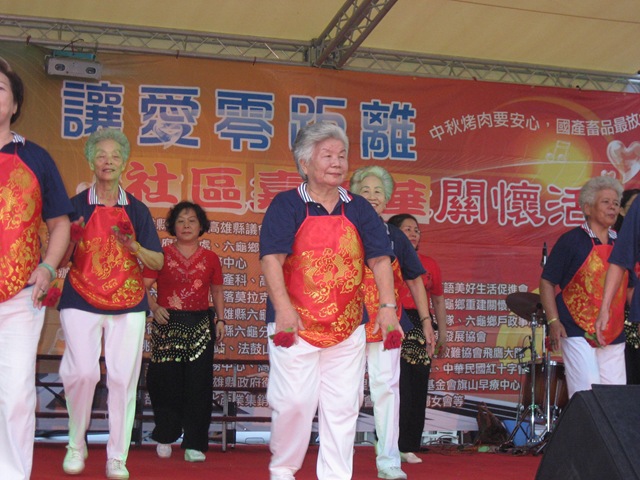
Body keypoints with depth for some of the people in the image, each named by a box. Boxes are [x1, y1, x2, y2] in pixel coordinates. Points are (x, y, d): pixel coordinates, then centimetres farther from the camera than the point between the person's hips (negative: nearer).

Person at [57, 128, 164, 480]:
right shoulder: (76, 206, 6)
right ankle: (76, 445, 10)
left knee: (123, 378, -5)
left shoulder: (137, 210, 10)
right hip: (82, 303, -1)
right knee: (83, 372, -14)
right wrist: (72, 238, -15)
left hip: (128, 305, 1)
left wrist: (134, 246, -10)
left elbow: (157, 263, 9)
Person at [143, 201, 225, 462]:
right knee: (165, 382, -2)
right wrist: (154, 307, -13)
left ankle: (194, 443, 3)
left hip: (200, 325, 1)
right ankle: (165, 437, 18)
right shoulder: (161, 255, 5)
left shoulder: (210, 258, 11)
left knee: (198, 385, -3)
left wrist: (220, 319, 9)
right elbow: (144, 286, 4)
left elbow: (217, 291, 19)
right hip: (167, 325, -1)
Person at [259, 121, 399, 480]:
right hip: (296, 324, -3)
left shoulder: (358, 209, 11)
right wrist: (283, 308, -22)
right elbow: (271, 258, -10)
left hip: (348, 326, 4)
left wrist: (388, 306, -6)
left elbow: (380, 258, 6)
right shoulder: (287, 205, 0)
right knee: (294, 402, -3)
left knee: (342, 407, 4)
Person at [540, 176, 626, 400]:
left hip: (614, 335, 6)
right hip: (578, 332, -6)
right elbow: (547, 281, -4)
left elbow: (629, 287, 23)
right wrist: (553, 321, -14)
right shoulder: (571, 241, -4)